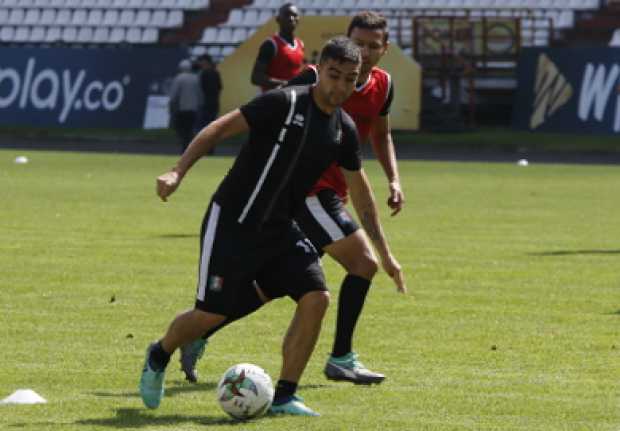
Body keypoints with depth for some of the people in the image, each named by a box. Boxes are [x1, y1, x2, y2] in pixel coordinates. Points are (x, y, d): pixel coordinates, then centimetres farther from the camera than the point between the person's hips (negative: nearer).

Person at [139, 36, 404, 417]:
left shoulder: (344, 130, 4)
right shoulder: (285, 103, -16)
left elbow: (361, 193, 17)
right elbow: (220, 129, -15)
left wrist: (385, 252, 19)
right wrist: (178, 172, -26)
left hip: (280, 231, 6)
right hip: (232, 224, -6)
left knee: (316, 297, -13)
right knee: (212, 314, -4)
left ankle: (284, 396, -3)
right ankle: (159, 357, 29)